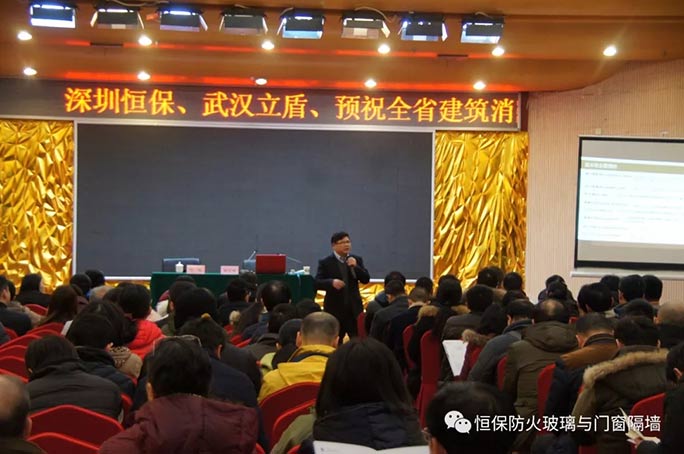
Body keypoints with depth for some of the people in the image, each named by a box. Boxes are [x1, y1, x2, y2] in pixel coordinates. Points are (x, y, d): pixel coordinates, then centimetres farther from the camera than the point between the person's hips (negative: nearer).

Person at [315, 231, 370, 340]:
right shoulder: (325, 262, -3)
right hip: (334, 308, -3)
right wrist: (332, 282, -26)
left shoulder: (357, 260, 8)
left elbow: (366, 279, 2)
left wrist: (355, 266, -13)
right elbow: (317, 283, -8)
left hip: (354, 308, 3)